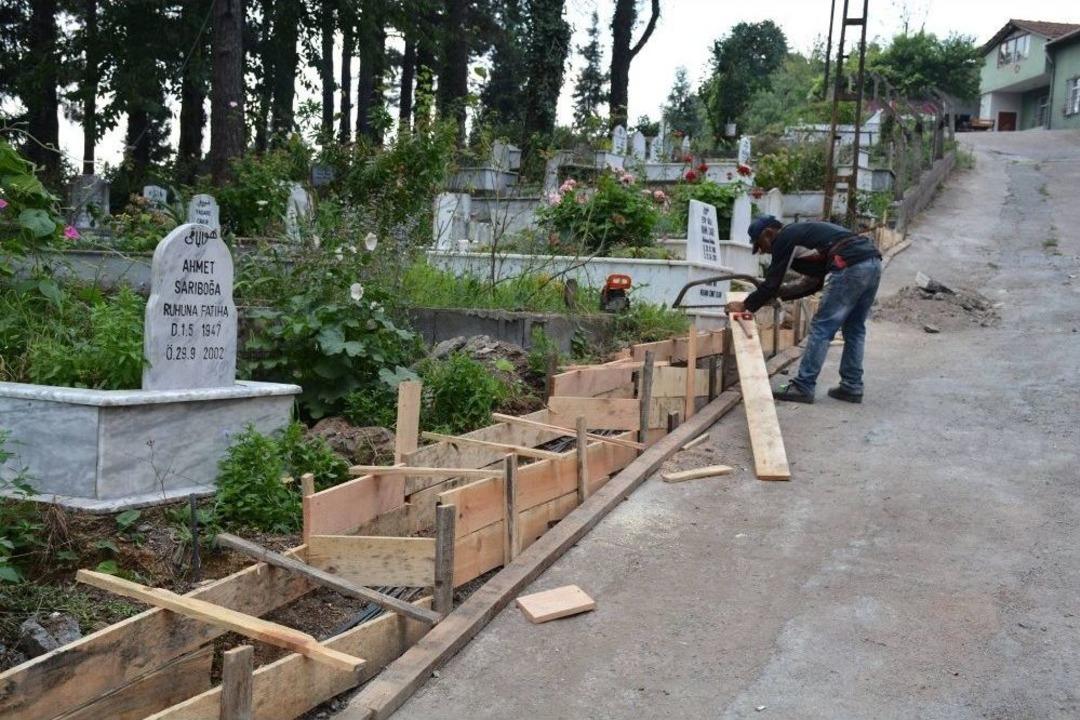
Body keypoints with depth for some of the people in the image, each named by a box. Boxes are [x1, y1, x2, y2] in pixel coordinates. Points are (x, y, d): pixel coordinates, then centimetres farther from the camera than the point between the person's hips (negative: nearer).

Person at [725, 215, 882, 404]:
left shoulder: (784, 239, 4)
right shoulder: (802, 234, 30)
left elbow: (772, 282, 4)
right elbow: (813, 284, 33)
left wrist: (745, 305, 14)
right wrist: (780, 294, 36)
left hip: (851, 266, -9)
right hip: (873, 262, 9)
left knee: (821, 328, -2)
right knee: (854, 330, 17)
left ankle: (803, 388, 0)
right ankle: (851, 387, 19)